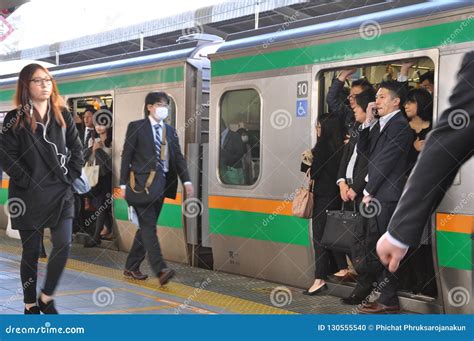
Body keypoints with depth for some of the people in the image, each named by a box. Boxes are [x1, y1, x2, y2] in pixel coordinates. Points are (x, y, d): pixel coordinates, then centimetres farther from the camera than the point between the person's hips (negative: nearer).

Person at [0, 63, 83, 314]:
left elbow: (76, 149, 12)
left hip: (60, 193, 3)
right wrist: (28, 182, -12)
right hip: (29, 195, -2)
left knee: (63, 246, -7)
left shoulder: (62, 116, 8)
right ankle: (30, 305, 18)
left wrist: (71, 177, 1)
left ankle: (47, 297, 13)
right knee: (31, 250, 5)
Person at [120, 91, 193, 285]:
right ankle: (160, 270, -19)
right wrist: (124, 184, -6)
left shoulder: (170, 131, 15)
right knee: (148, 226, -12)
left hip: (161, 184, 6)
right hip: (142, 183, -6)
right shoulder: (136, 127, 1)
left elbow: (178, 158, 11)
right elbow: (126, 156, -1)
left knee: (146, 227, 9)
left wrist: (186, 181, -3)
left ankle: (131, 267, 20)